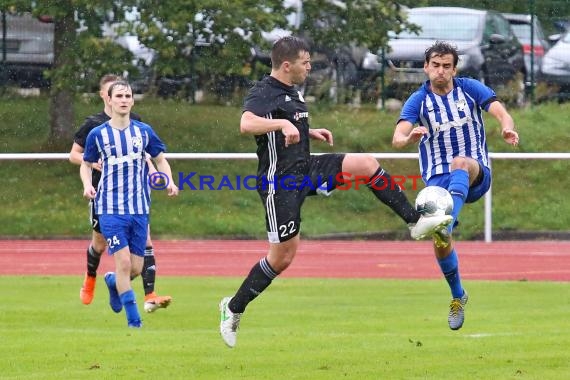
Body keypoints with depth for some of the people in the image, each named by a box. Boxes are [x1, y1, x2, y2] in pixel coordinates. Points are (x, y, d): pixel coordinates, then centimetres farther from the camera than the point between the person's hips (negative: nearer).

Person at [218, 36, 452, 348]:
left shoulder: (290, 93, 13)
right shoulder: (263, 93, -17)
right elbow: (246, 124, -38)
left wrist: (309, 132, 18)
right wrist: (283, 123, -46)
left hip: (305, 169, 8)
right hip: (280, 182, -8)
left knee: (366, 164, -8)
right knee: (282, 257, -4)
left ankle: (415, 221, -3)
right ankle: (233, 308, 13)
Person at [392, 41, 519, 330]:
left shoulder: (471, 89, 1)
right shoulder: (418, 101, 0)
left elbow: (501, 113, -13)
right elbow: (397, 138, -16)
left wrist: (507, 128, -38)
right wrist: (408, 138, -41)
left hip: (476, 174, -1)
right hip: (438, 177, 1)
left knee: (460, 163, -37)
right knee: (440, 242, -11)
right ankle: (457, 296, 14)